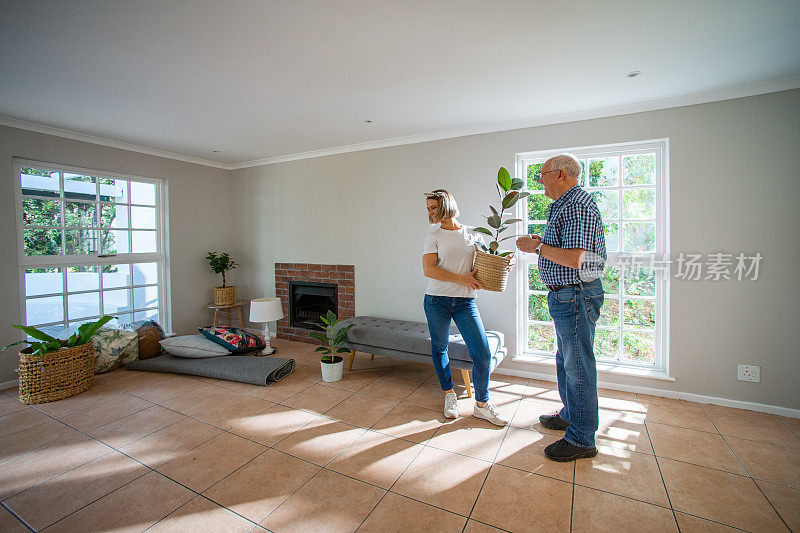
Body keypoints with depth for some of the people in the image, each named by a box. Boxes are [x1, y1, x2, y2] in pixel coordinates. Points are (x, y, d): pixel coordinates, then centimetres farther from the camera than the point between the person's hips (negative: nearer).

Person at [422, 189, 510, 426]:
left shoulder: (471, 234, 8)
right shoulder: (434, 236, 1)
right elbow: (428, 270, -10)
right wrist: (462, 278, -16)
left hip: (465, 302, 1)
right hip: (437, 300, -1)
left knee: (482, 353, -3)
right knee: (439, 349, 12)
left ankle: (482, 405, 19)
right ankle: (449, 395, 35)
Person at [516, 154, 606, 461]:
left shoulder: (577, 205, -17)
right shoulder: (564, 205, 17)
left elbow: (574, 259, -26)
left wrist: (538, 247, -16)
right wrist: (541, 243, 11)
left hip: (576, 296, -11)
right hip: (565, 296, 11)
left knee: (578, 366, 0)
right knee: (566, 360, 21)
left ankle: (582, 439, 14)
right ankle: (571, 415, 38)